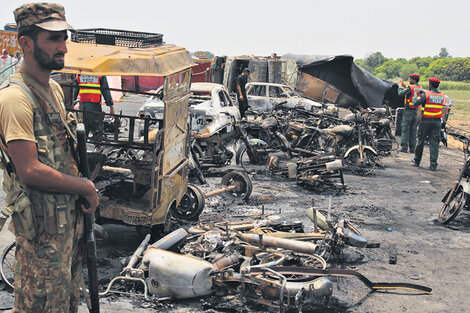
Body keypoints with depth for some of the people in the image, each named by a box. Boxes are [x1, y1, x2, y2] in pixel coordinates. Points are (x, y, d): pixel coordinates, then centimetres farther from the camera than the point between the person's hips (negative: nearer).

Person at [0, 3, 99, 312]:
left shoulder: (55, 88, 10)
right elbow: (30, 171, -24)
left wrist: (82, 190, 7)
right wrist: (86, 187, -13)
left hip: (69, 214, 9)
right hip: (42, 225, -9)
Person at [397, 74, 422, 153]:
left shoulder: (410, 87, -14)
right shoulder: (420, 88, 8)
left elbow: (400, 93, -10)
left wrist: (400, 85, 5)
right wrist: (405, 87, 19)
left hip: (408, 110, -6)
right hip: (416, 111, 6)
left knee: (405, 129, -2)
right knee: (413, 130, 9)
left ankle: (404, 148, -4)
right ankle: (412, 149, 10)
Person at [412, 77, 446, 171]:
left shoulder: (426, 94, -11)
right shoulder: (442, 96, 3)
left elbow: (415, 103, -13)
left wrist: (417, 95, 7)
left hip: (426, 121, -2)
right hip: (437, 121, 3)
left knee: (421, 141, 12)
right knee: (434, 143, 3)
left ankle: (417, 160, 24)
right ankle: (433, 164, -2)